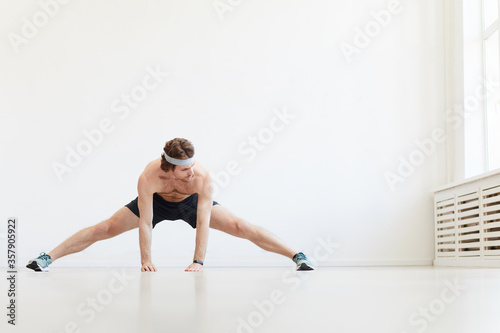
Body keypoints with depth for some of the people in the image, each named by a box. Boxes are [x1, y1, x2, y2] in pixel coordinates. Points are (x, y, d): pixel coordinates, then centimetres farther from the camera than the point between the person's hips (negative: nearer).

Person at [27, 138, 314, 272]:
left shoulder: (203, 177, -40)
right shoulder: (149, 178, -40)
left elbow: (203, 223, -37)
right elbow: (145, 223, -33)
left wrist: (199, 261, -39)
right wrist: (146, 259, -33)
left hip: (191, 202, 0)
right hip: (157, 202, 0)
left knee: (241, 227, -11)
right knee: (106, 229, -6)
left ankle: (297, 255, -4)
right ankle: (48, 257, 5)